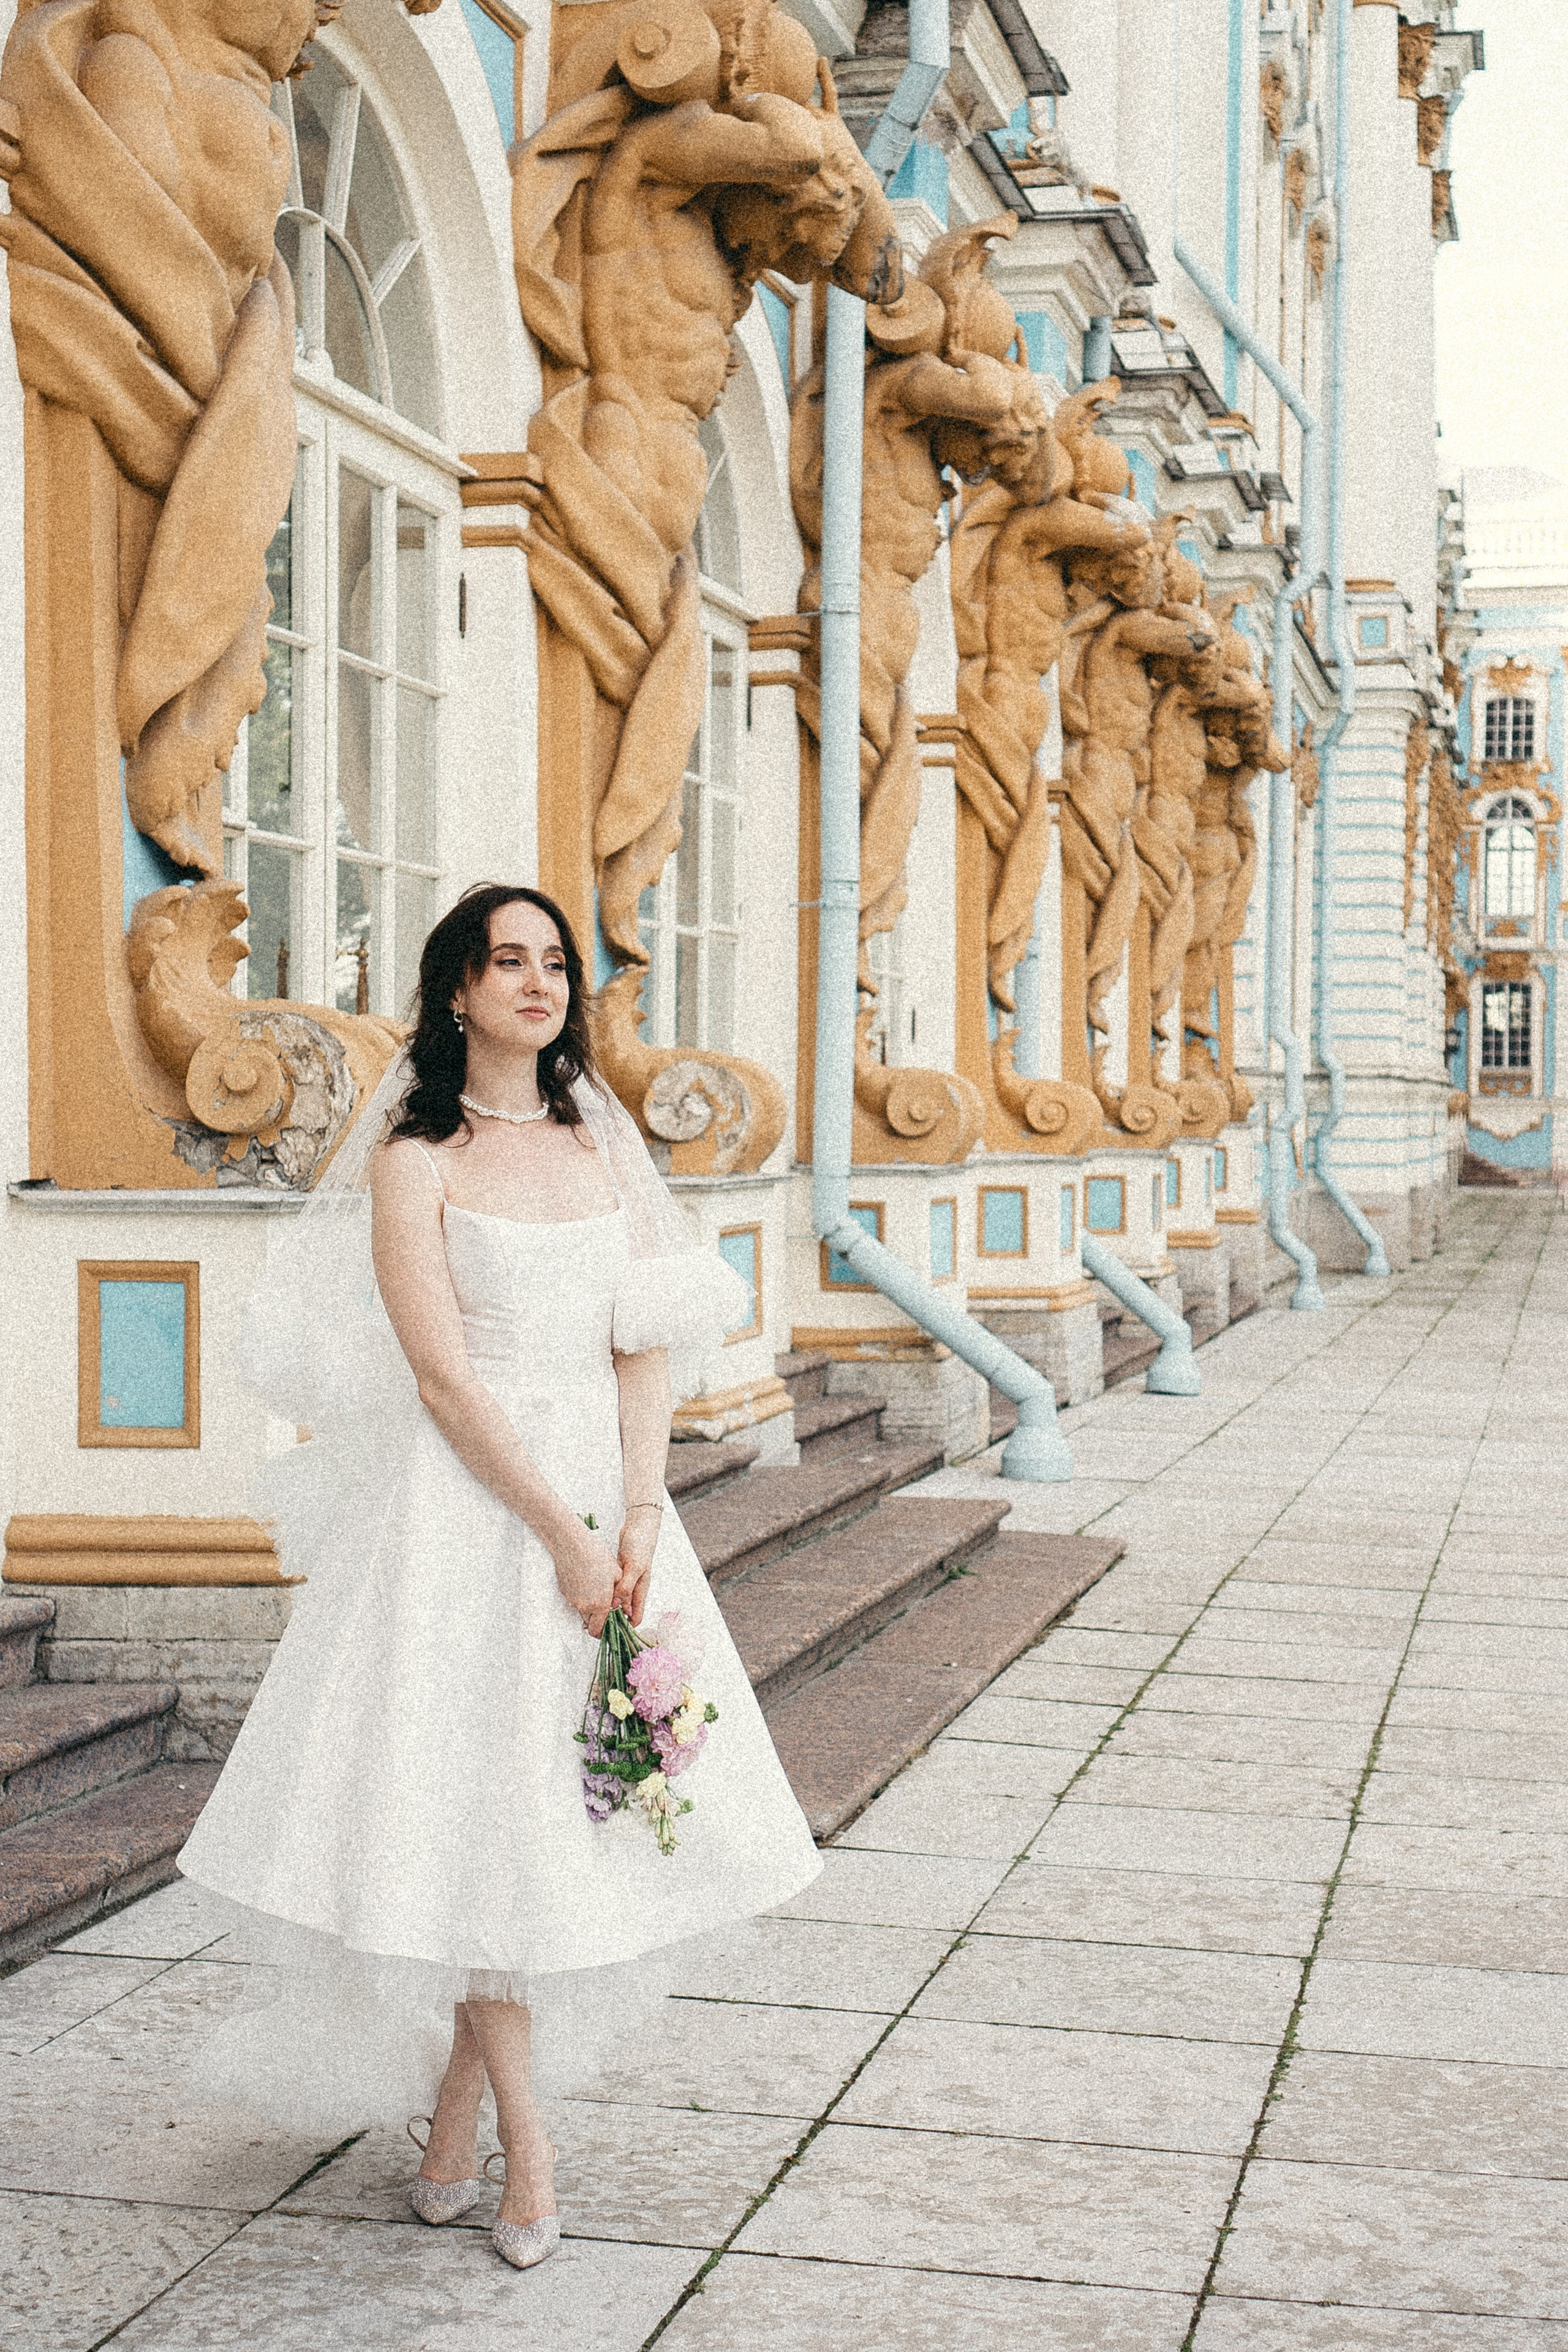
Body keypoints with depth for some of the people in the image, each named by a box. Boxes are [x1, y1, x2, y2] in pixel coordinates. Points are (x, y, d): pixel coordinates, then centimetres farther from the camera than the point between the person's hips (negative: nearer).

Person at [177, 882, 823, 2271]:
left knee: (575, 1798, 6)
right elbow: (443, 1378, -12)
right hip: (465, 1504, -5)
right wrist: (563, 1535, -15)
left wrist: (639, 1520, -7)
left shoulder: (599, 1144, 10)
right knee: (476, 1803, -2)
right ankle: (526, 2147, 9)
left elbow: (646, 1346, 6)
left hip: (603, 1491, 5)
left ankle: (458, 2108, 21)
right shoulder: (415, 1158, -6)